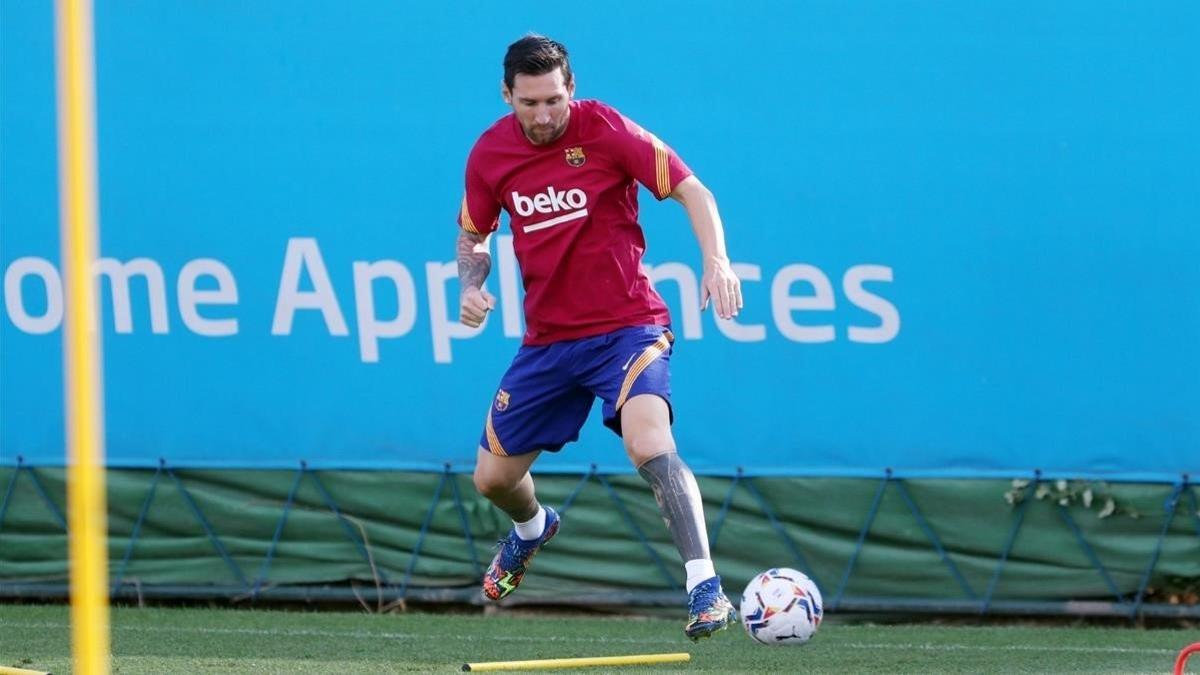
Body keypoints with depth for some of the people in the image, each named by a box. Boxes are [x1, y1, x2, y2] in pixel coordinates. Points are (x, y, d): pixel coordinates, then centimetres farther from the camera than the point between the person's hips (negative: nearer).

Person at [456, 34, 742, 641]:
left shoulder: (607, 131, -13)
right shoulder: (489, 154, 0)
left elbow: (691, 191, -10)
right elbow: (472, 234, 16)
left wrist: (717, 261, -26)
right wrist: (471, 286, -5)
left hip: (626, 326, -5)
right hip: (547, 337, 5)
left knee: (649, 444, -30)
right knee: (492, 478, 12)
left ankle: (705, 589, -30)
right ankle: (531, 529, 49)